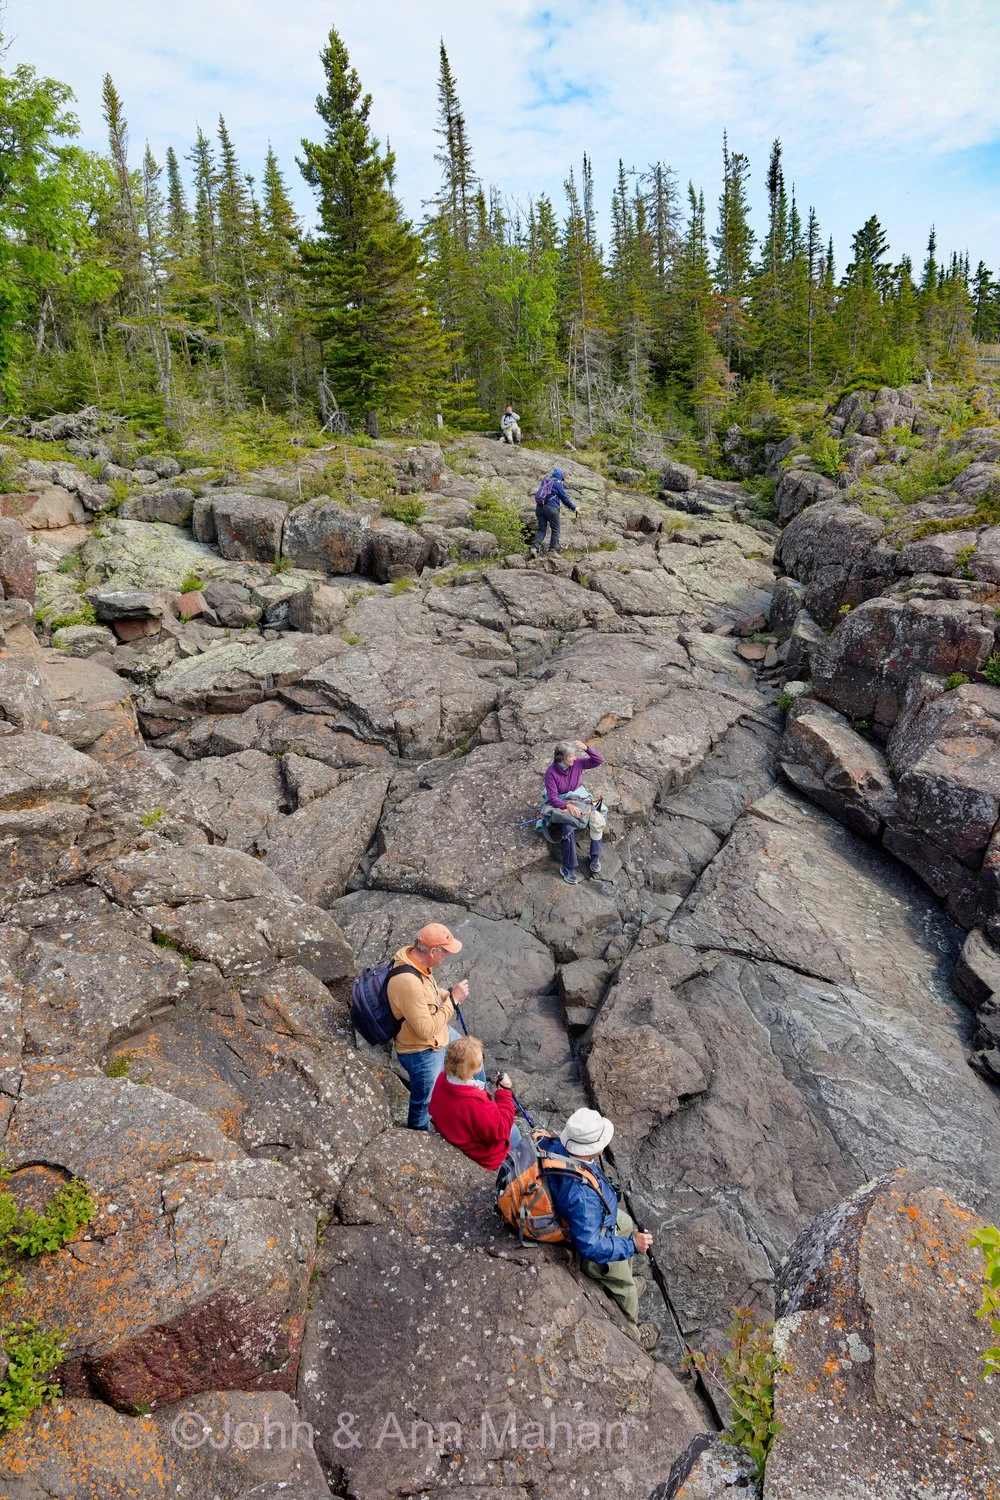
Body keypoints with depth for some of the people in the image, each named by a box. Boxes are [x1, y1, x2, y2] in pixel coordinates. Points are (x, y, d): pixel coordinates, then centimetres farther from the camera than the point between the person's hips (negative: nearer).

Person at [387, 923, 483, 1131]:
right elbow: (427, 1030, -33)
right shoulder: (408, 983, -40)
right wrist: (452, 1000, -26)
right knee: (425, 1104, 15)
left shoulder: (414, 956, -12)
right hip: (422, 1053, -9)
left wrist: (448, 994, -8)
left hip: (441, 1034, 9)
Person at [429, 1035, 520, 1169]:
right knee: (513, 1131, 20)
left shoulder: (442, 1079, -19)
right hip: (481, 1156, -7)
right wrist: (505, 1092, -25)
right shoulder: (476, 1103, -43)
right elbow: (500, 1131, -29)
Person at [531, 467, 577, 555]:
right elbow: (564, 498, 1)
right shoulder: (558, 483, 2)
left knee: (541, 530, 6)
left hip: (539, 507, 6)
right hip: (551, 508, -6)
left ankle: (535, 546, -16)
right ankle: (552, 550, 3)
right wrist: (574, 508, 11)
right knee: (555, 530, 6)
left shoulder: (544, 482, 22)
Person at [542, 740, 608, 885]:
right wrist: (568, 806, -35)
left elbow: (599, 761, -3)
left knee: (597, 821, -25)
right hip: (561, 805, -4)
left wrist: (586, 748, -18)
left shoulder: (577, 763, -4)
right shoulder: (551, 773, -16)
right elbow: (552, 798, -19)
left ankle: (595, 857, -10)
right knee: (568, 829, -33)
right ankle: (568, 867, -21)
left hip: (579, 801, 4)